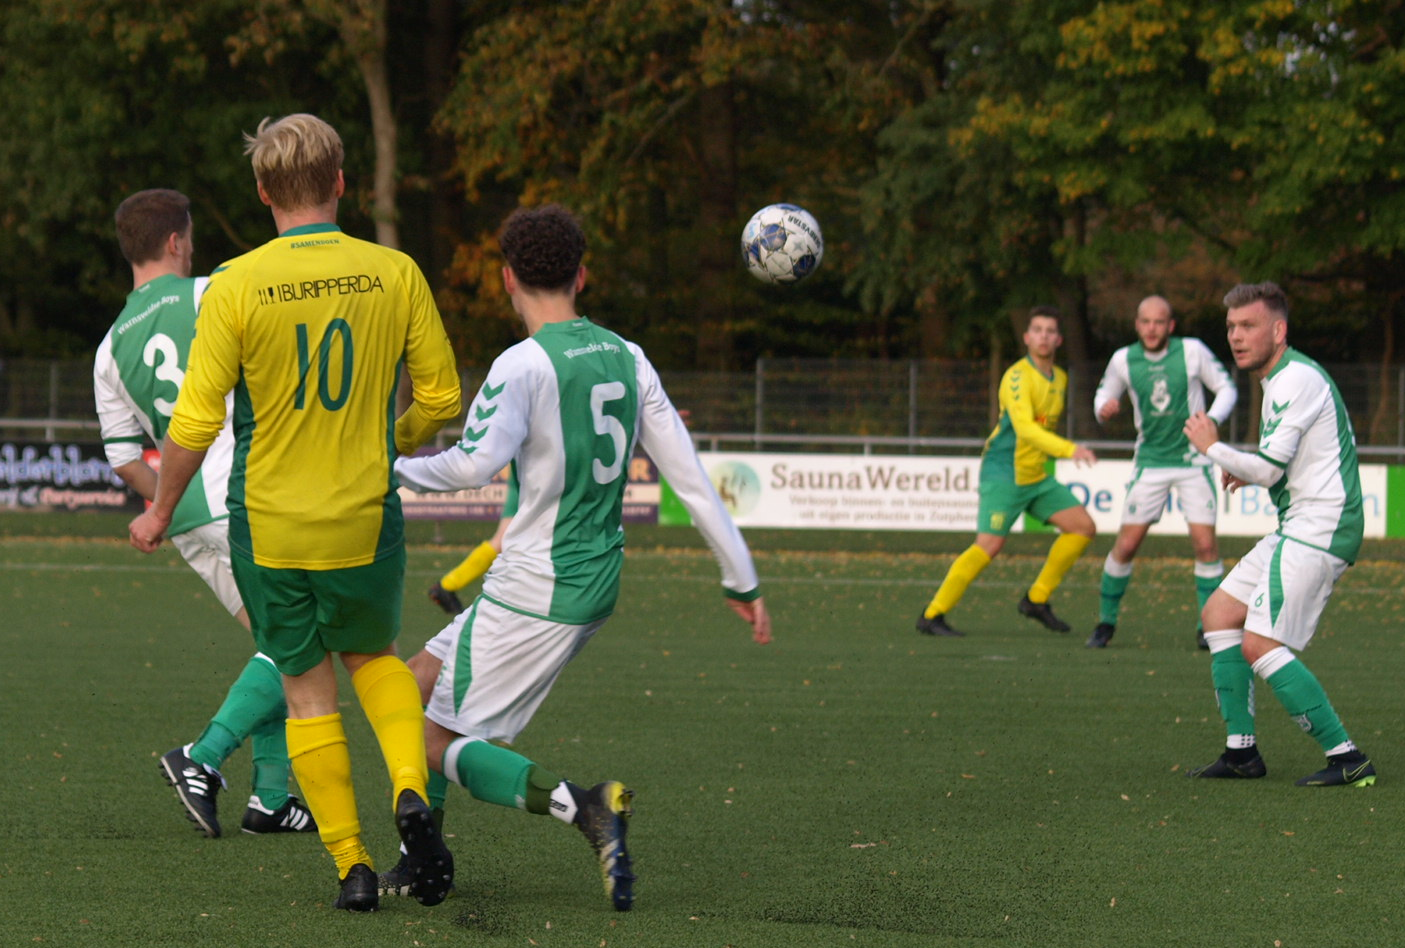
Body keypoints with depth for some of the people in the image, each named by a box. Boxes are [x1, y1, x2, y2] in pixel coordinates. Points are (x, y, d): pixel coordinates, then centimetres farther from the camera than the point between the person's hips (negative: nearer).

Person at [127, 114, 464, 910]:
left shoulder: (237, 286, -10)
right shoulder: (395, 275, -5)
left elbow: (197, 420, -10)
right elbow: (442, 397, 0)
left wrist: (160, 513, 6)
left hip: (271, 524, -1)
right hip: (366, 519, 1)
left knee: (309, 689, 13)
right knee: (375, 656, 24)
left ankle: (352, 864, 10)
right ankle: (412, 790, -1)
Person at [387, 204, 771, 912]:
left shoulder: (524, 364, -15)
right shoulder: (627, 358, 7)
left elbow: (475, 463, -29)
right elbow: (689, 475, 8)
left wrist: (395, 468, -11)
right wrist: (742, 581, 12)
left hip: (535, 589, -8)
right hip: (596, 582, 8)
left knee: (439, 742, -2)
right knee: (419, 685, 20)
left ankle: (582, 807, -23)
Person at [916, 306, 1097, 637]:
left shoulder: (1060, 379, 10)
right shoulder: (1018, 377, -18)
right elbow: (1024, 427, -33)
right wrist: (1069, 449, -44)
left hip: (1036, 476, 8)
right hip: (1003, 473, -8)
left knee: (1083, 527, 0)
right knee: (989, 546, -17)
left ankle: (1036, 599, 9)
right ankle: (932, 615, -7)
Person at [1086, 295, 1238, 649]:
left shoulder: (1192, 351, -8)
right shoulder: (1123, 360, -3)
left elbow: (1226, 388, 2)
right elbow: (1105, 393, 13)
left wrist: (1211, 420, -16)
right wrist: (1103, 408, -12)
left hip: (1193, 460, -1)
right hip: (1150, 461, 1)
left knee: (1205, 544, -9)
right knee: (1126, 544, -3)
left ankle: (1208, 627, 4)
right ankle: (1106, 622, 13)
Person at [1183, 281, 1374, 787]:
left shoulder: (1296, 380, -15)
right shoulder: (1283, 379, 17)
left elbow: (1269, 468, -18)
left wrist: (1213, 447, -3)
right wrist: (1249, 471, 18)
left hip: (1317, 531, -11)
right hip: (1296, 531, 11)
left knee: (1261, 644, -16)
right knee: (1219, 614, 11)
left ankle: (1346, 758, -14)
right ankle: (1241, 750, 12)